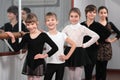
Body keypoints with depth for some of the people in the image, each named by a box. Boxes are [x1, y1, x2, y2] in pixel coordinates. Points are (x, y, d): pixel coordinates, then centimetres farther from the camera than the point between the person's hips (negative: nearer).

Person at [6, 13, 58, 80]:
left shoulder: (43, 35, -9)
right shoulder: (26, 36, 4)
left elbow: (55, 48, -13)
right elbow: (17, 49, 3)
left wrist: (45, 55, -14)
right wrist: (13, 38, -4)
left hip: (39, 63, -5)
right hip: (29, 63, 5)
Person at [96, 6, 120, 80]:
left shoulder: (110, 24, 6)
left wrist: (112, 40, 5)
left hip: (107, 48, 2)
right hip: (98, 47, -2)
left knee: (104, 67, 8)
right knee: (98, 67, 2)